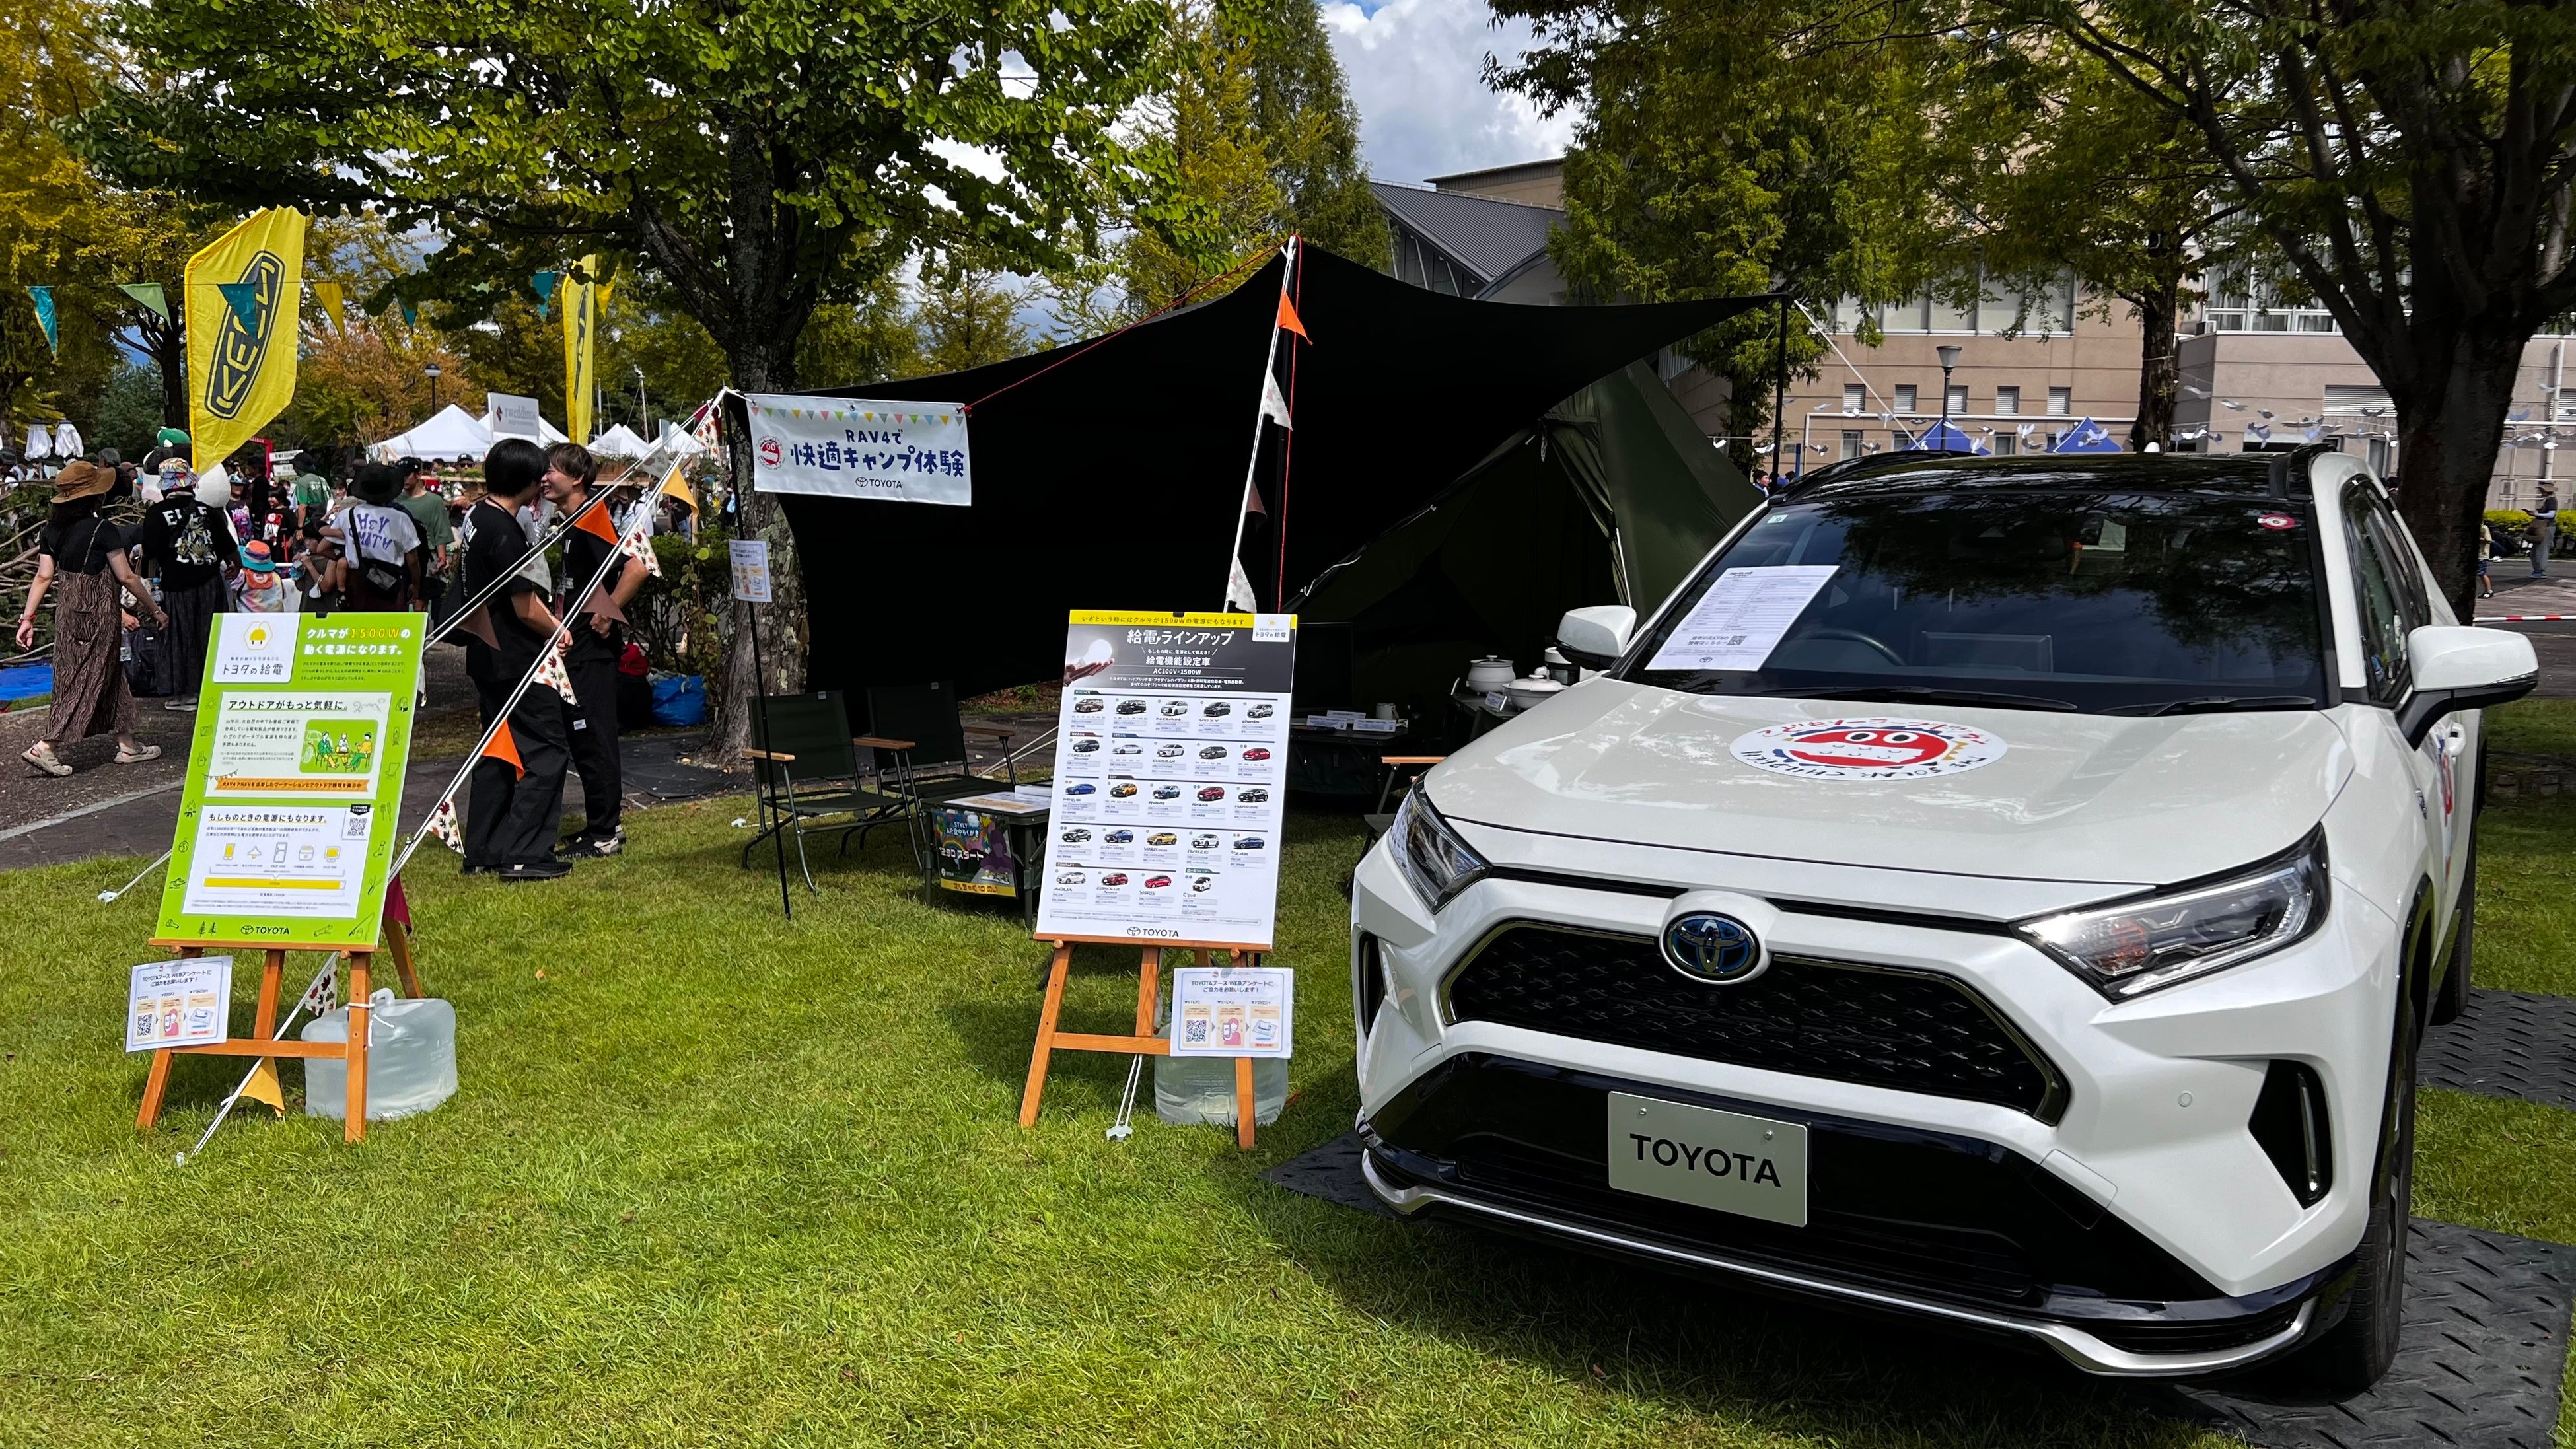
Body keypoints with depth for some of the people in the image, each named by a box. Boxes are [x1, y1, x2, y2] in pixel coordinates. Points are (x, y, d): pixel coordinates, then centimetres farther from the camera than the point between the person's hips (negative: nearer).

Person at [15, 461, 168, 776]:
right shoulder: (101, 529, -16)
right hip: (97, 611, -8)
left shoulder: (52, 529, 4)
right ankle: (45, 747, -6)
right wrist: (155, 611, -4)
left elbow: (44, 576, 2)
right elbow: (126, 577, -13)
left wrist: (28, 617, 5)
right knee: (87, 679, -1)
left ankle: (127, 745, 23)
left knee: (111, 675, 16)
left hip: (68, 606, 8)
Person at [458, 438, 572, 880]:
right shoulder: (504, 532, -21)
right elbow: (525, 608, -19)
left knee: (497, 751, 16)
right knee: (546, 752, -4)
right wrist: (558, 633, -2)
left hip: (489, 658, 10)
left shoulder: (476, 517, 10)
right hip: (516, 662, -10)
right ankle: (524, 855, -5)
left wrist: (551, 625, 15)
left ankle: (482, 852, 21)